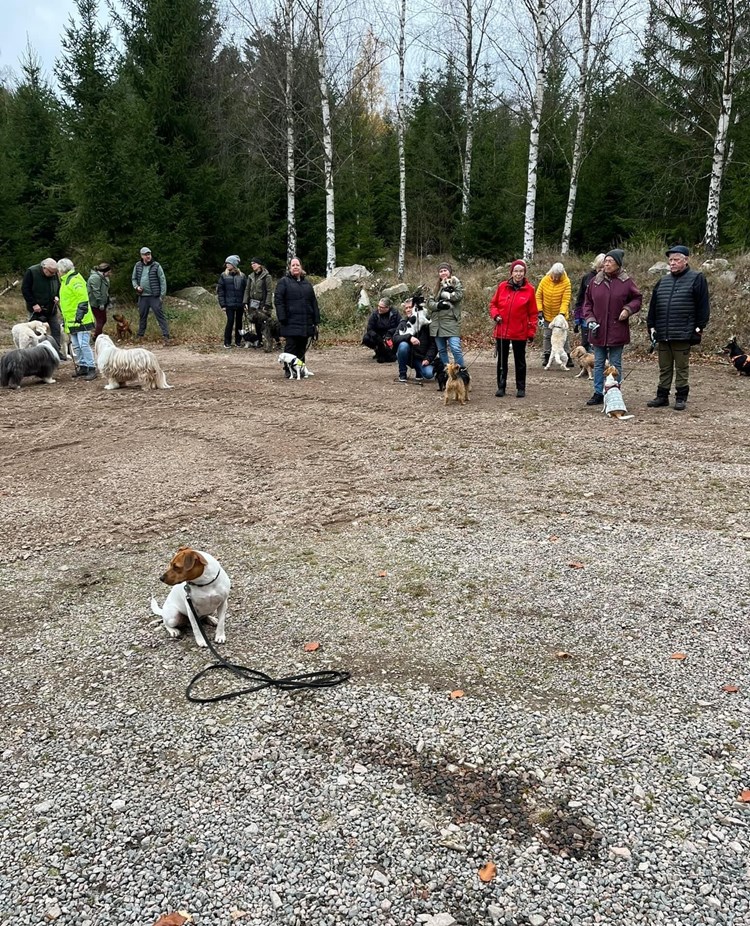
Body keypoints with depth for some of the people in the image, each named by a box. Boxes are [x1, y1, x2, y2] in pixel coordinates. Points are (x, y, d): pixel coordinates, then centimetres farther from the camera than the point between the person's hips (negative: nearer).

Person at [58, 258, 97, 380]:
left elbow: (83, 299, -20)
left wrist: (80, 314, -23)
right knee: (76, 346, 12)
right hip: (72, 320, 10)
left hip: (81, 320, -10)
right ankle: (82, 367, 19)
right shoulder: (65, 281, 19)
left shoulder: (75, 280, -13)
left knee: (84, 344, -12)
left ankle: (91, 368, -9)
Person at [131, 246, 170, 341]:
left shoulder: (156, 266, -5)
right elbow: (133, 279, 18)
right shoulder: (138, 266, 6)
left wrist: (162, 295, -11)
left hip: (154, 296, -4)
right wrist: (136, 286, -2)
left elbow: (162, 281, -6)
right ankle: (140, 335, 27)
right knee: (142, 316, 15)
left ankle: (166, 335, -10)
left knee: (160, 315, -9)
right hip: (142, 296, 4)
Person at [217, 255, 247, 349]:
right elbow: (220, 291, 0)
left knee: (239, 322, 8)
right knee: (230, 321, -6)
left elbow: (246, 289, 6)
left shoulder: (242, 276, 4)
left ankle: (238, 341, 20)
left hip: (240, 304, 2)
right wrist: (223, 304, -7)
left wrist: (245, 302, -1)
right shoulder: (224, 276, 1)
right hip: (229, 304, -2)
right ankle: (227, 342, 4)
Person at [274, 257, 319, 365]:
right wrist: (282, 319, -14)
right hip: (291, 323, -4)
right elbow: (278, 300, -5)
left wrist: (316, 322, 10)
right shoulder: (284, 282, 2)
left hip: (306, 324, 5)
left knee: (302, 350, 8)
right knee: (291, 349, -3)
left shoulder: (307, 283, 16)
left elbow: (313, 303, 16)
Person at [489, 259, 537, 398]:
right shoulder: (502, 286, 0)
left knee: (520, 361, 9)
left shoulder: (529, 289, -5)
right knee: (502, 360, 10)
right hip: (502, 331, 2)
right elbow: (493, 303, 10)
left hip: (520, 332, -2)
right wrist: (495, 315, -9)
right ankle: (501, 387, 20)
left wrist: (531, 332, -5)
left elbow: (532, 313, -3)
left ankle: (521, 388, 18)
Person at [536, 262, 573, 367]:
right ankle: (546, 356, 20)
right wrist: (539, 310, -11)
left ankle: (567, 356, 13)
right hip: (547, 315, 2)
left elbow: (565, 300, -19)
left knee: (564, 336, 5)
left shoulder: (566, 282, -16)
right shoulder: (545, 280, -11)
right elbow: (538, 296, -4)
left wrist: (562, 313, -28)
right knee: (547, 336, 10)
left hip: (561, 315, -1)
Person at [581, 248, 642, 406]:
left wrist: (628, 309, -11)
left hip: (617, 330, -3)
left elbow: (637, 298, 6)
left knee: (615, 364, 5)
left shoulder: (626, 281, -4)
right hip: (598, 330, 3)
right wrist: (590, 319, -2)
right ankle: (598, 393, 18)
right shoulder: (596, 281, 3)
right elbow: (587, 302, 10)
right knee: (599, 363, 10)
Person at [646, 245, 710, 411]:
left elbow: (703, 305, -4)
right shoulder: (663, 281, 14)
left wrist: (699, 327, -8)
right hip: (663, 334, 5)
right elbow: (653, 306, 16)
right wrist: (652, 326, 9)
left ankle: (681, 397, 11)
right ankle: (662, 396, 19)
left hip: (683, 334, -5)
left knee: (682, 368, 3)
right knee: (664, 368, 11)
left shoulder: (696, 279, -1)